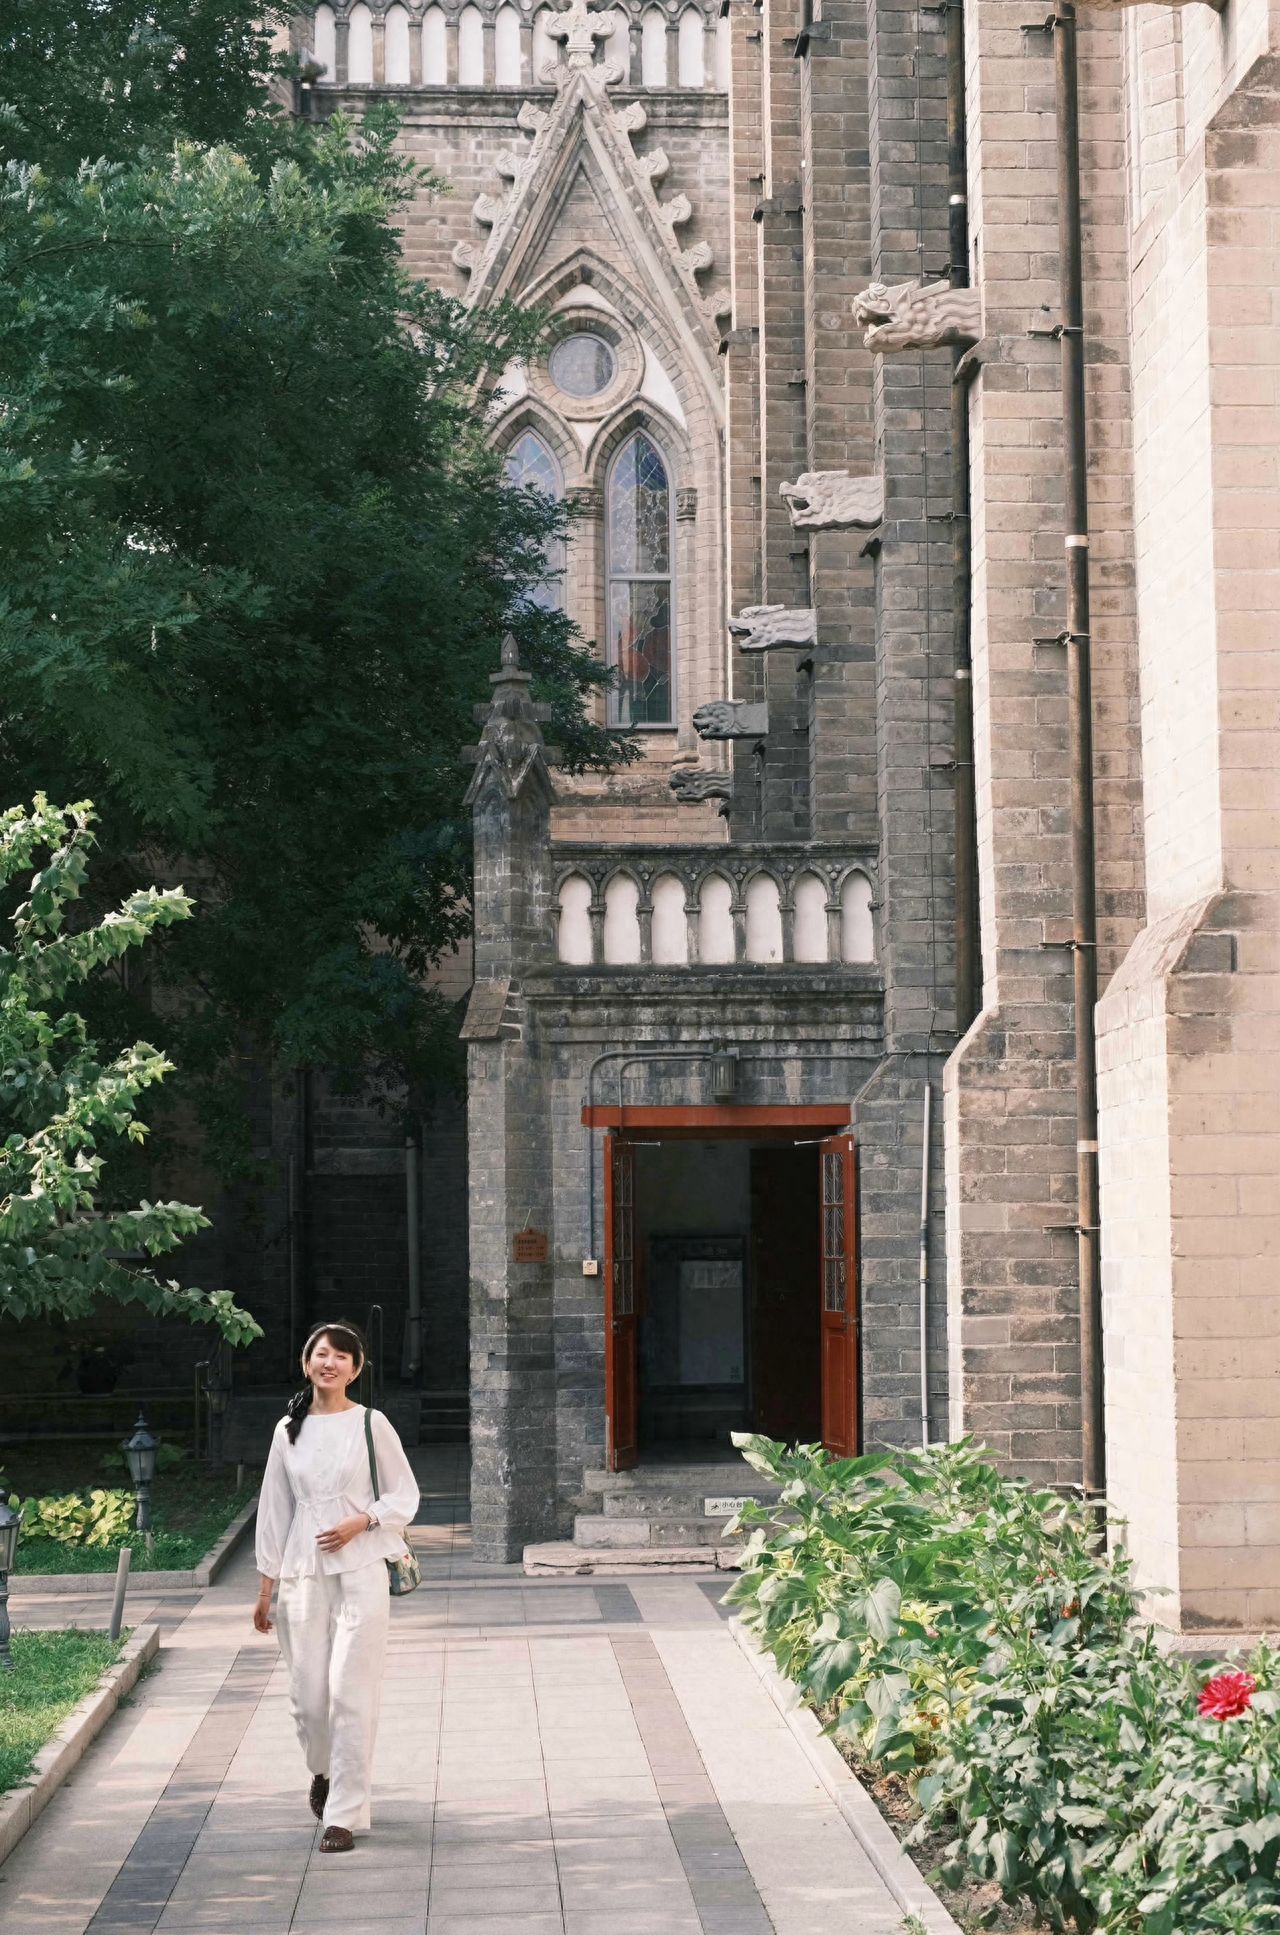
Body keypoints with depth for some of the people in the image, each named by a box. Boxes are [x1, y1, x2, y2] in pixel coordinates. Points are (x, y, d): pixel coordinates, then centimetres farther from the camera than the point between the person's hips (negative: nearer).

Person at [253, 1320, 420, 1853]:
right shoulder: (289, 1430, 7)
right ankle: (323, 1772, 36)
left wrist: (359, 1523, -13)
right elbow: (274, 1509, 12)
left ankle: (344, 1815, -2)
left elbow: (404, 1497, 4)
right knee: (307, 1694, 4)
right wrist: (266, 1586, 11)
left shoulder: (371, 1425, -1)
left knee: (351, 1693, -8)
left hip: (359, 1572, -3)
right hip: (302, 1573, 3)